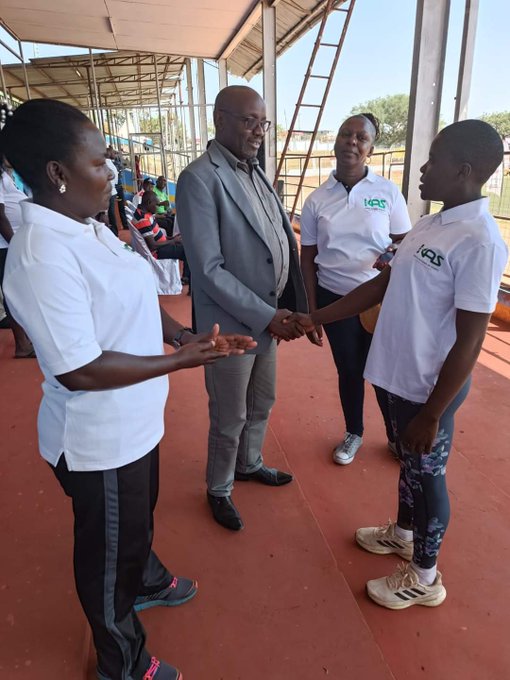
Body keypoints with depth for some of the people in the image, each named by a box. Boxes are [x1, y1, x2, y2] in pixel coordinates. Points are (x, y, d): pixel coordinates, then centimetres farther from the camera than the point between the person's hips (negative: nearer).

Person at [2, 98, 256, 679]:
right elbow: (80, 370, -29)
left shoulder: (87, 227, 2)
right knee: (108, 550, 16)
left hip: (132, 424, 9)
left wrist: (182, 333, -5)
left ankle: (145, 581, 63)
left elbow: (131, 302, 11)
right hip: (100, 441, -9)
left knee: (139, 516, 32)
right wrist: (183, 360, -23)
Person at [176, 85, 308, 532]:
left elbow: (281, 240, 9)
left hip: (267, 316, 8)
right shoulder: (199, 178, -17)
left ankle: (249, 464, 49)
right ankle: (219, 490, 37)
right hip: (231, 324, -7)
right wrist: (266, 316, -19)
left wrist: (287, 307, 0)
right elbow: (208, 270, -22)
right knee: (229, 419, 11)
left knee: (262, 404, 24)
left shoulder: (255, 172, 8)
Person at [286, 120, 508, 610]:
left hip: (431, 386, -8)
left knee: (427, 473, 11)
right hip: (398, 374, 8)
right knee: (407, 462, 25)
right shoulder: (428, 225, 5)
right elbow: (381, 285, 10)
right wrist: (316, 317, 8)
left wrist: (432, 414, -19)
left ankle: (423, 577, 35)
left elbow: (469, 340, -22)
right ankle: (404, 531, 51)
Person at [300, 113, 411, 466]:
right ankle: (353, 433, 39)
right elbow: (308, 259, 2)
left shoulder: (388, 191, -4)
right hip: (334, 299, 1)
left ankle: (397, 436, 36)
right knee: (349, 371, 15)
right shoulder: (316, 199, -1)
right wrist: (311, 312, 1)